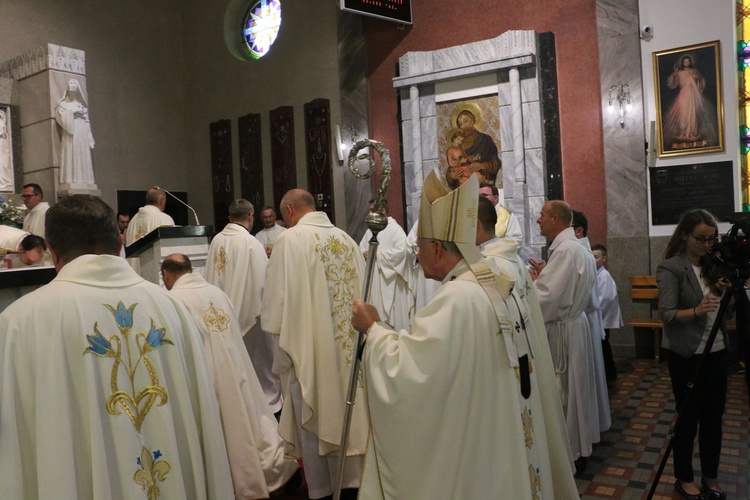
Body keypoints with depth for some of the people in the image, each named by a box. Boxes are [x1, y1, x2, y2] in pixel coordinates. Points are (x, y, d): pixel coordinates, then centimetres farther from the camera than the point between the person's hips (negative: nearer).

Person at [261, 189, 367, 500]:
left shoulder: (291, 239, -12)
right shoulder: (347, 239, 5)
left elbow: (276, 298, -12)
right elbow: (361, 292, 9)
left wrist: (273, 323, 6)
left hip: (308, 347, -5)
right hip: (348, 346, 5)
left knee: (313, 420, 9)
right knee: (346, 415, 16)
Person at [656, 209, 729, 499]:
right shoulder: (670, 268, -13)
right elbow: (667, 314, -21)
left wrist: (725, 292, -9)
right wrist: (696, 311, -38)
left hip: (716, 351, 6)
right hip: (686, 355, -6)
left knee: (713, 416, 12)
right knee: (688, 417, 5)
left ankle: (710, 476, 29)